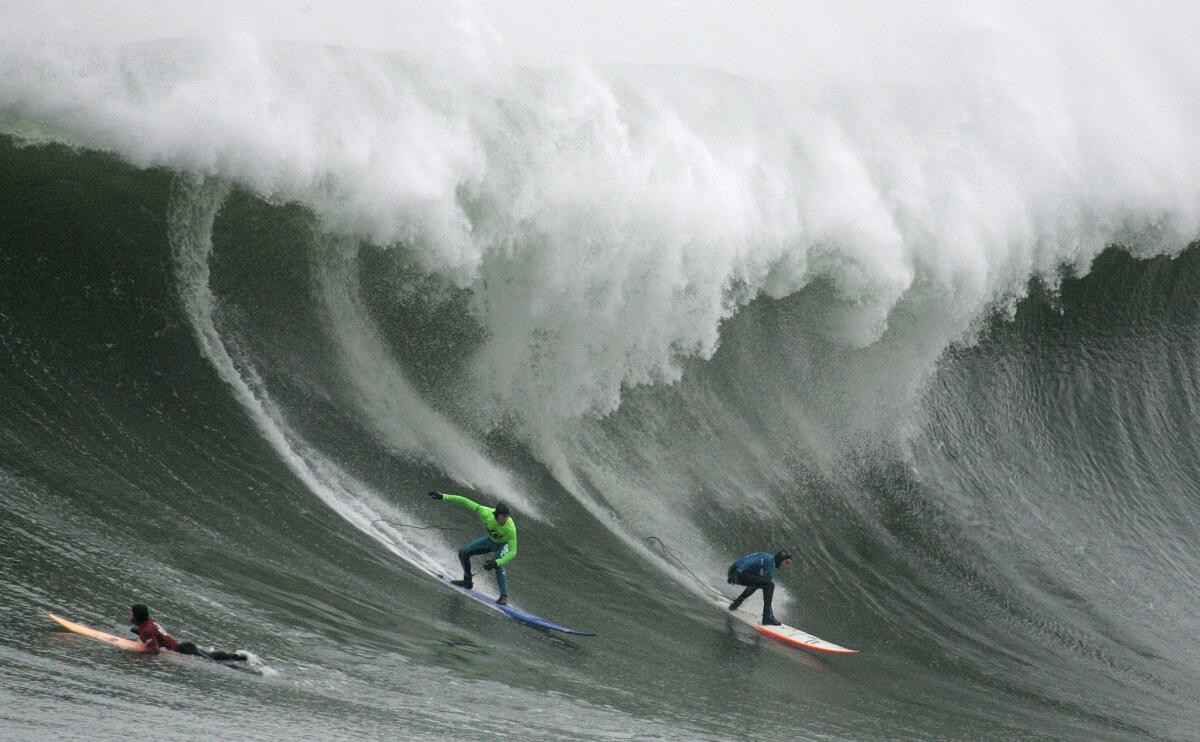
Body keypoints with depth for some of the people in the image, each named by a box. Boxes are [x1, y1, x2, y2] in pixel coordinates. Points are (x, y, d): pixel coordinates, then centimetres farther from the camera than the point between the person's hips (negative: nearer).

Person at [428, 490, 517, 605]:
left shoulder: (510, 528, -41)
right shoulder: (486, 513, -35)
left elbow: (513, 552, -39)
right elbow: (465, 501, -28)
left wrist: (496, 562, -53)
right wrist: (444, 497, -27)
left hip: (502, 545, -5)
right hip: (489, 540, 5)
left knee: (498, 566, -31)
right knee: (463, 552, 1)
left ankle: (504, 597, -24)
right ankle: (468, 581, 18)